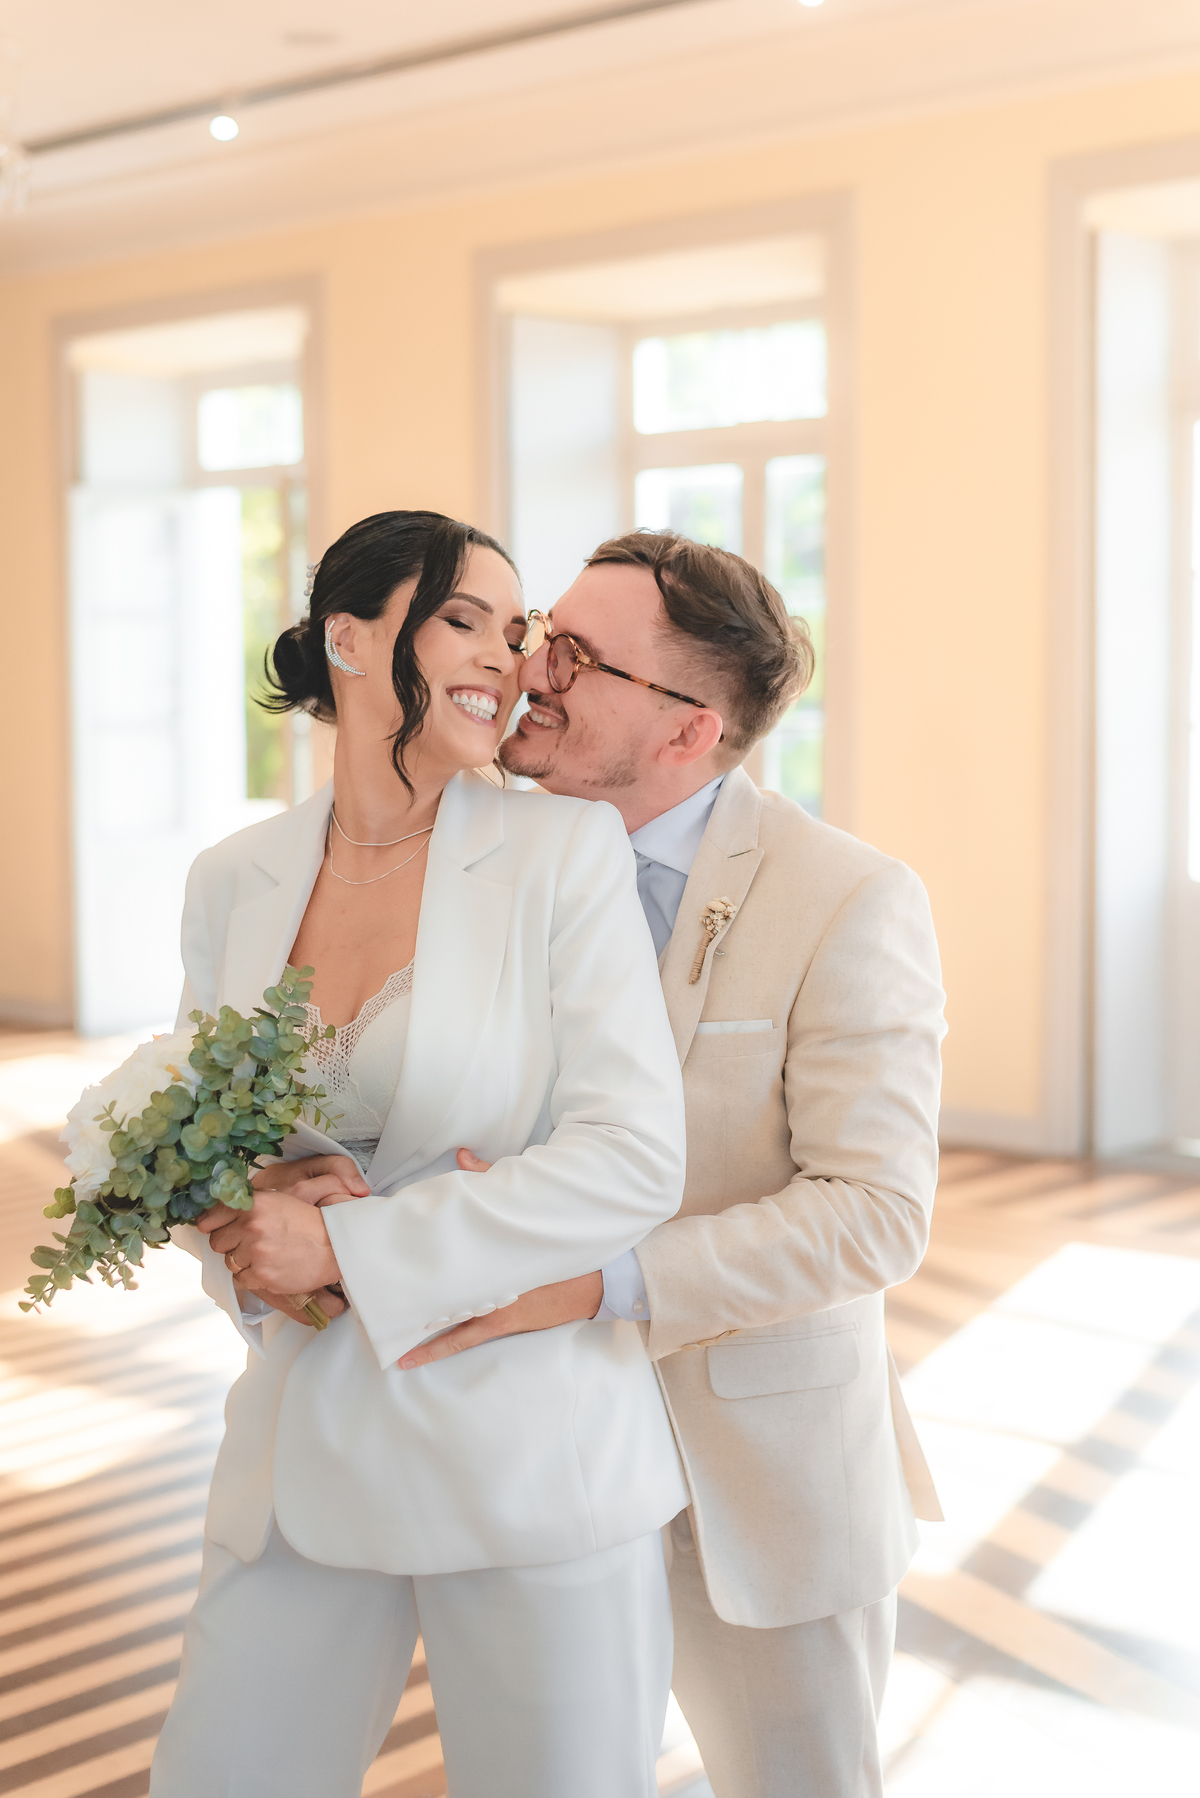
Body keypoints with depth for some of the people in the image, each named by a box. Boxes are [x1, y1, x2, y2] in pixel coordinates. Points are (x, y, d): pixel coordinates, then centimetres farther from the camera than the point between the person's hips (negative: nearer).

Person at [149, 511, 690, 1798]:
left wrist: (351, 1246, -17)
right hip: (305, 1443, 4)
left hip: (533, 1455, -3)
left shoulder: (567, 849, -8)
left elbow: (635, 1159, -15)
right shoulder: (232, 881, 5)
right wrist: (242, 1244, -7)